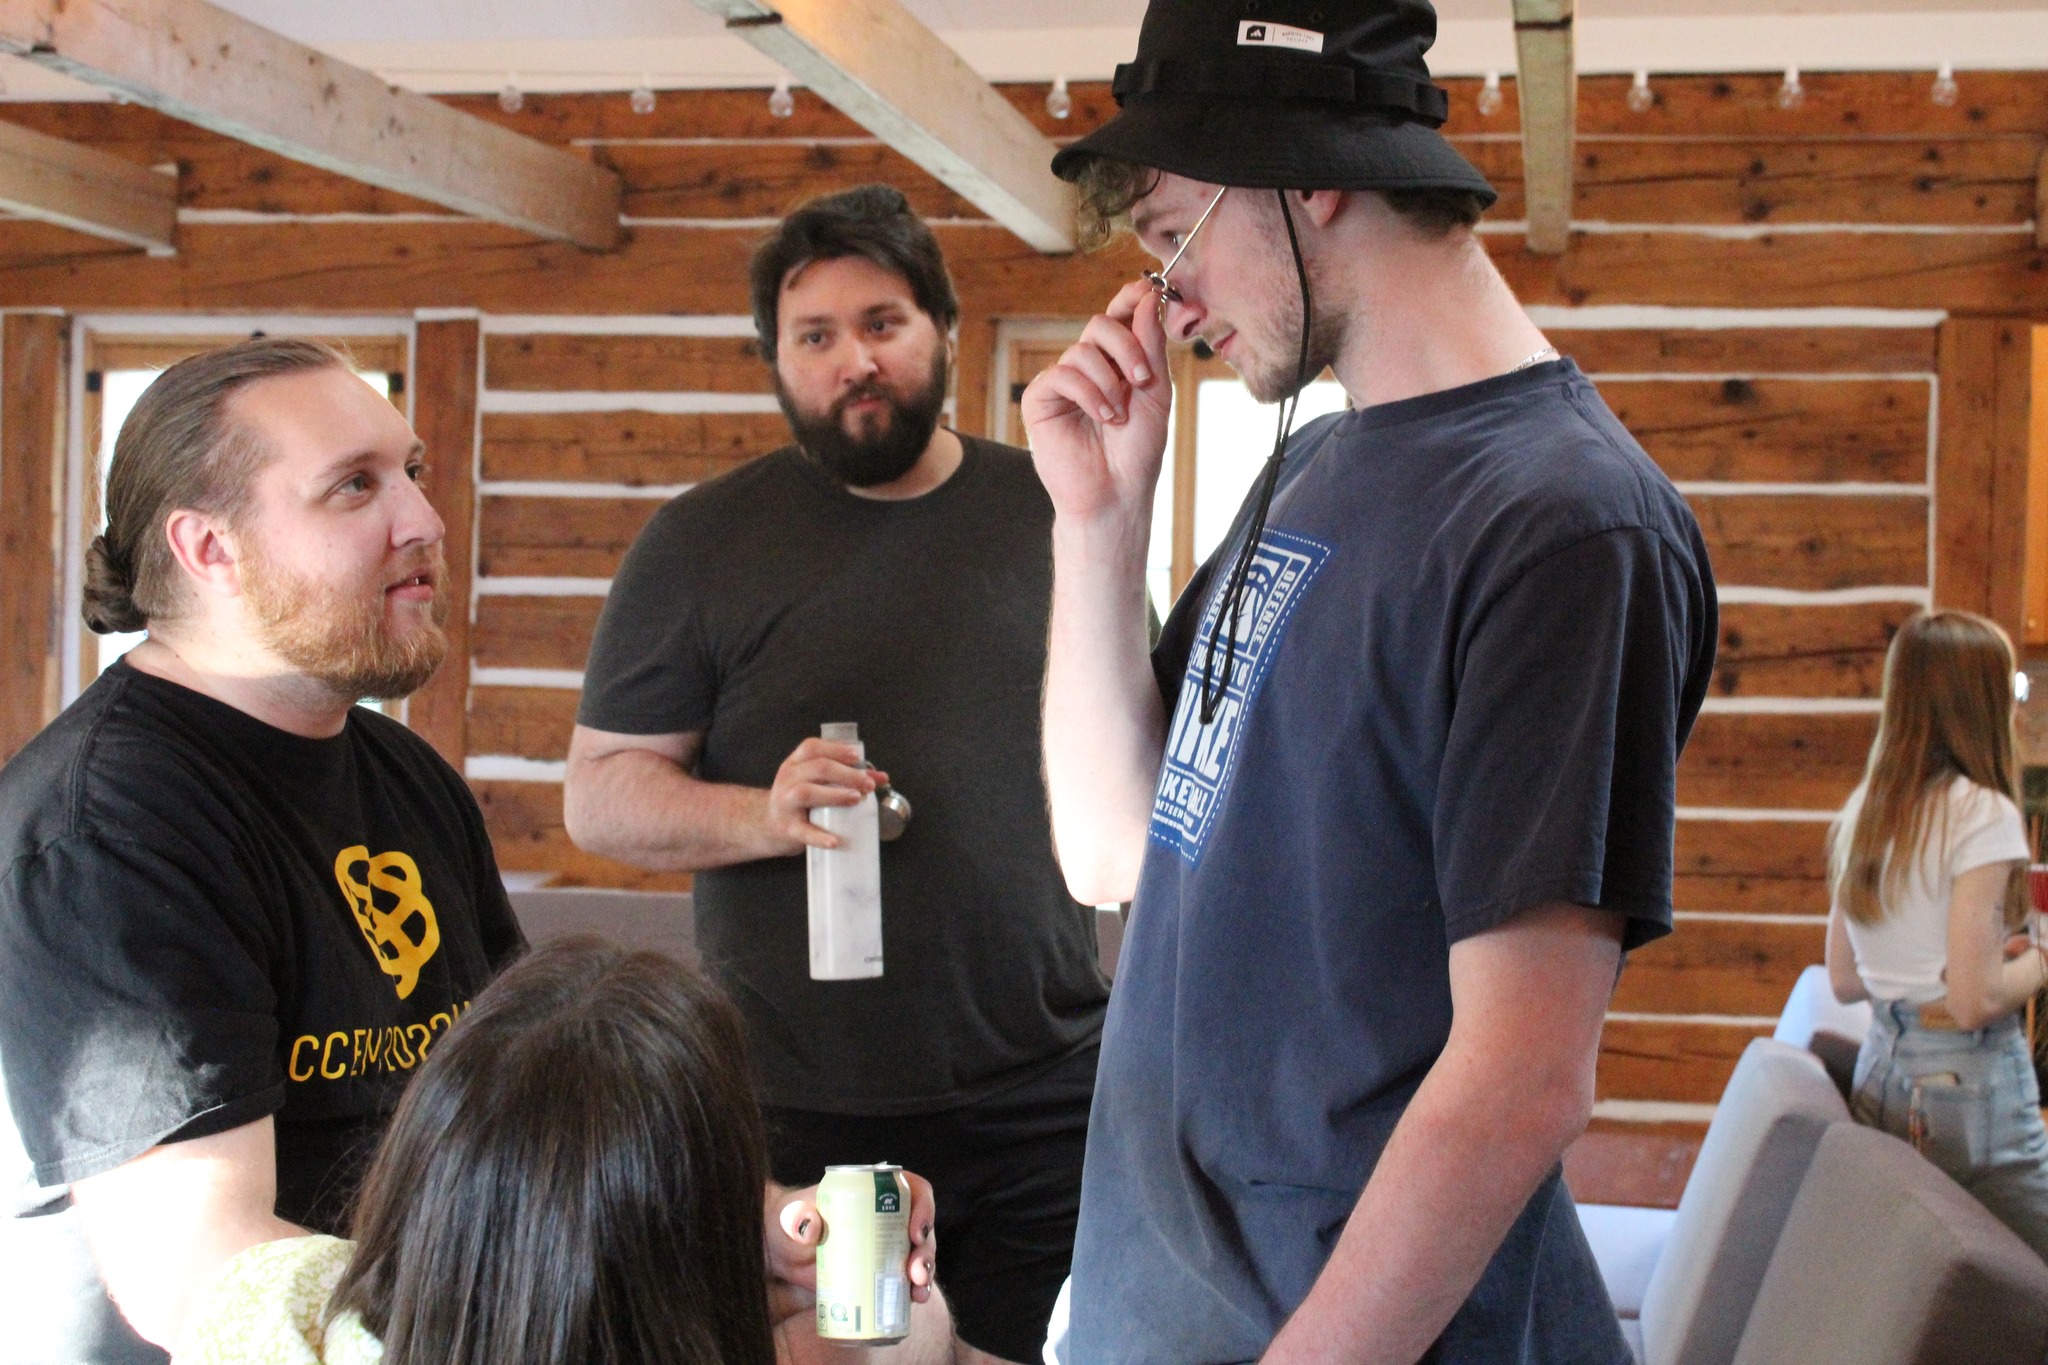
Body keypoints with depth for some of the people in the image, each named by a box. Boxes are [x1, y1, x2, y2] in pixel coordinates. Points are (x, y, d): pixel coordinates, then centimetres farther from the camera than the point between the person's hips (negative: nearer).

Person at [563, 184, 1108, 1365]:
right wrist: (767, 816, -18)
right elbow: (601, 794, 1)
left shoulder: (1049, 510, 8)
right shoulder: (702, 543, 3)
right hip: (799, 1114, -1)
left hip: (1050, 1096, 2)